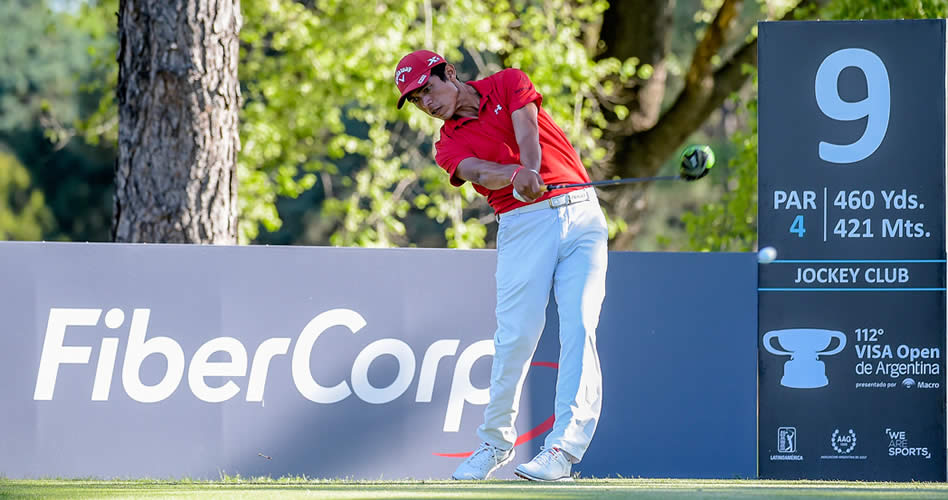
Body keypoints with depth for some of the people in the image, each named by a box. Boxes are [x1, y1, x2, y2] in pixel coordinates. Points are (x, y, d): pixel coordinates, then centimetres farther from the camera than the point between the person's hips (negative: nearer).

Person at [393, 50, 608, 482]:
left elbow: (527, 134, -9)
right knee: (515, 336, -10)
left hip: (580, 214, 0)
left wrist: (532, 174, -30)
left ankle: (563, 448, -17)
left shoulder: (508, 84, 10)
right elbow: (479, 171, -14)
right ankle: (495, 442, 6)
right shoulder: (449, 146, 8)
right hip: (525, 223, 0)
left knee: (578, 329, -12)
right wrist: (517, 177, -36)